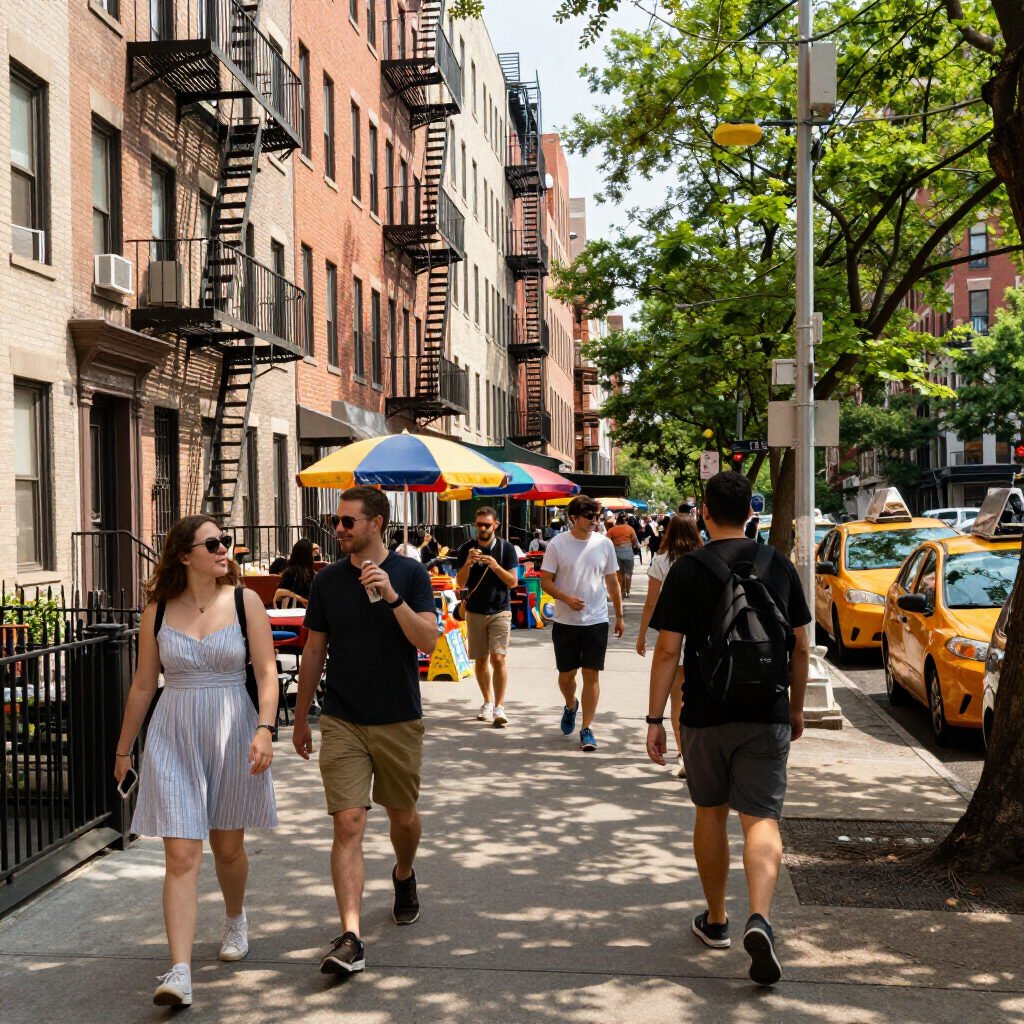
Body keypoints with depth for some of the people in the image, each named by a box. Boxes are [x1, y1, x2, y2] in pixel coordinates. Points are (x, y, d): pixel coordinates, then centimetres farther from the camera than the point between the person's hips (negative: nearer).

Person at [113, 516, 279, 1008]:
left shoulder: (245, 601, -2)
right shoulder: (158, 611, 1)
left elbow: (267, 672, -6)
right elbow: (143, 685, 9)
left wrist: (265, 729, -19)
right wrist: (123, 749, 14)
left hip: (232, 735, 0)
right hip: (173, 739, 0)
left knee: (228, 847, 14)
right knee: (181, 856, -7)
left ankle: (235, 917, 44)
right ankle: (179, 973, -7)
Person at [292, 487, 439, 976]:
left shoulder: (410, 573, -3)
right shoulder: (327, 580, 3)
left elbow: (428, 641, -12)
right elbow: (314, 651, 10)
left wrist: (392, 597, -26)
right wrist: (300, 718, 14)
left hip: (399, 720, 0)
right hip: (342, 722, 0)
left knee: (403, 815, 16)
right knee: (348, 824, -10)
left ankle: (404, 875, 48)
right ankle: (350, 938, -11)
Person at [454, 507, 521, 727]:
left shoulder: (506, 548, -1)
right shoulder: (466, 549, 3)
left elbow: (513, 581, -5)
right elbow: (460, 584, -1)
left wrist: (495, 566, -21)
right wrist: (468, 564, -19)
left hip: (500, 611, -2)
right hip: (475, 612, 2)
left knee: (497, 659, -12)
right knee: (480, 660, 8)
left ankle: (499, 707, -12)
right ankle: (488, 702, 23)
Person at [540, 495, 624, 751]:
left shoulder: (604, 544, 2)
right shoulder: (557, 544, -4)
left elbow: (612, 583, 11)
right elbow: (545, 581, -2)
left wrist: (619, 616, 11)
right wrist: (566, 598, -20)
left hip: (596, 621, 1)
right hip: (565, 622, 0)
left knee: (591, 675, -2)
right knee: (566, 674, 10)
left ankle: (586, 730, 6)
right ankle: (571, 706, 42)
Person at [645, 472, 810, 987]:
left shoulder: (687, 570, -6)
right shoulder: (779, 566, 3)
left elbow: (667, 651, -9)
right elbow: (800, 646, 8)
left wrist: (654, 719, -3)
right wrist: (797, 706, 20)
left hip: (706, 715, -1)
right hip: (767, 715, 1)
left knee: (711, 813, 16)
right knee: (761, 818, 0)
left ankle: (715, 920, 28)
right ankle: (759, 918, -21)